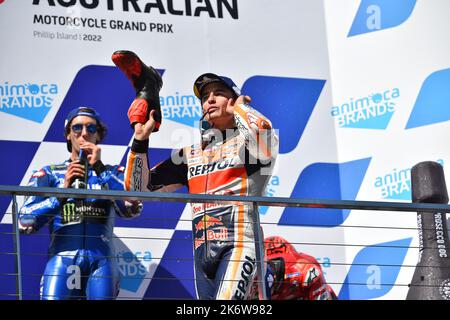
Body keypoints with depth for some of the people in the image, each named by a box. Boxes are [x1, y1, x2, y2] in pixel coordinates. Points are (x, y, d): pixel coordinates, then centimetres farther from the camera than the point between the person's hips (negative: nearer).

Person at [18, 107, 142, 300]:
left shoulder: (112, 173, 17)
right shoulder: (49, 174, 15)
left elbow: (132, 209, -3)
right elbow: (25, 222, 2)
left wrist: (99, 168, -3)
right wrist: (63, 190, -9)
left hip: (102, 261, 1)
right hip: (62, 258, -1)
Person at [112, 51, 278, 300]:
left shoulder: (248, 141, 7)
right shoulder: (191, 154, 21)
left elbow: (263, 130, -21)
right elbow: (138, 186, 20)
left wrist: (239, 106, 1)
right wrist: (141, 139, 6)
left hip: (238, 244, -6)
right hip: (202, 251, 6)